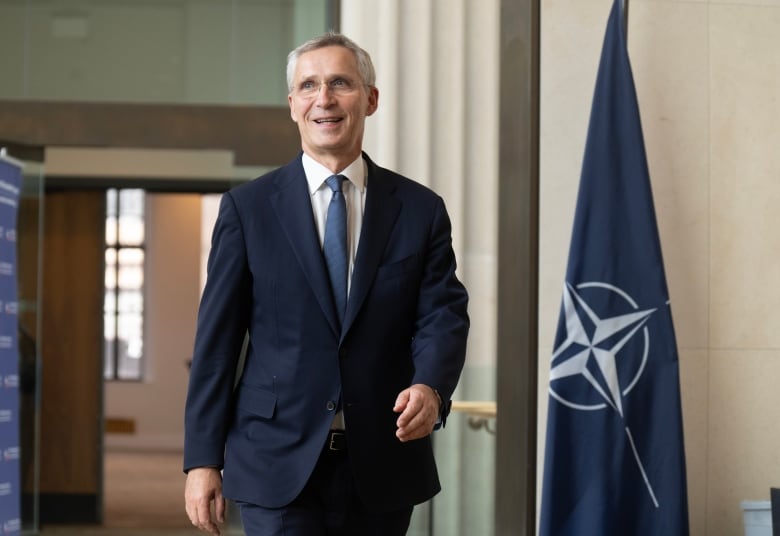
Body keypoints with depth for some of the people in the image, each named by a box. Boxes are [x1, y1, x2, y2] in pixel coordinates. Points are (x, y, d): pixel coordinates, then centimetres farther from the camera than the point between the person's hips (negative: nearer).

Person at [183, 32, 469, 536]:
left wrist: (430, 387, -24)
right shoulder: (248, 207, 3)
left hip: (382, 468, 2)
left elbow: (443, 315, -1)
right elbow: (217, 337, 1)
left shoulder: (420, 210, 6)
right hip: (280, 467, -2)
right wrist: (203, 458, -4)